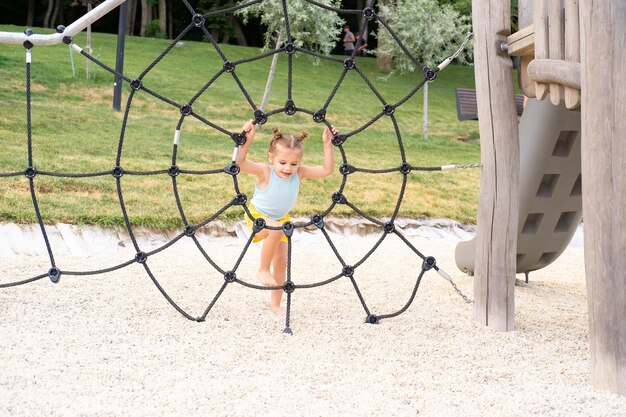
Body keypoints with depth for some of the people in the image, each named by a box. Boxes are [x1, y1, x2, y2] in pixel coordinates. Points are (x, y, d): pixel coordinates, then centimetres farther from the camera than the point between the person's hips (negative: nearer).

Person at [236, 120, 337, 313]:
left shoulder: (299, 173, -18)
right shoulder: (265, 172, -29)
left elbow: (327, 170, -19)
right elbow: (240, 163, -42)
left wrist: (327, 145, -28)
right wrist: (248, 140, -54)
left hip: (281, 220, 6)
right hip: (257, 217, -6)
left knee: (281, 263, 7)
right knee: (276, 229, -39)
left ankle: (276, 305, 21)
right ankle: (263, 270, -20)